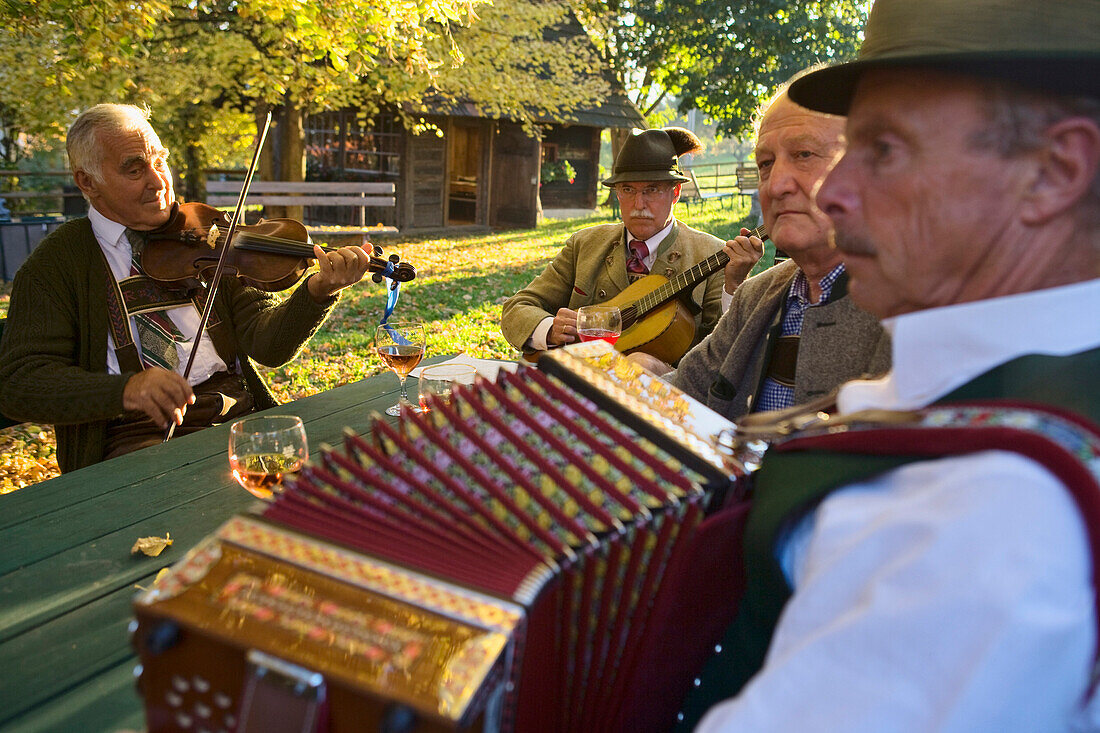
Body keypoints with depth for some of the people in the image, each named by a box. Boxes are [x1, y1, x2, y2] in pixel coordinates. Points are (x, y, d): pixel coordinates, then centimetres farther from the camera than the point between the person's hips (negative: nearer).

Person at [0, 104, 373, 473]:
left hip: (241, 416, 4)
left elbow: (266, 344, 3)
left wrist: (318, 290, -18)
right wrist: (125, 389, -22)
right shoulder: (56, 262, 6)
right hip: (138, 436, -3)